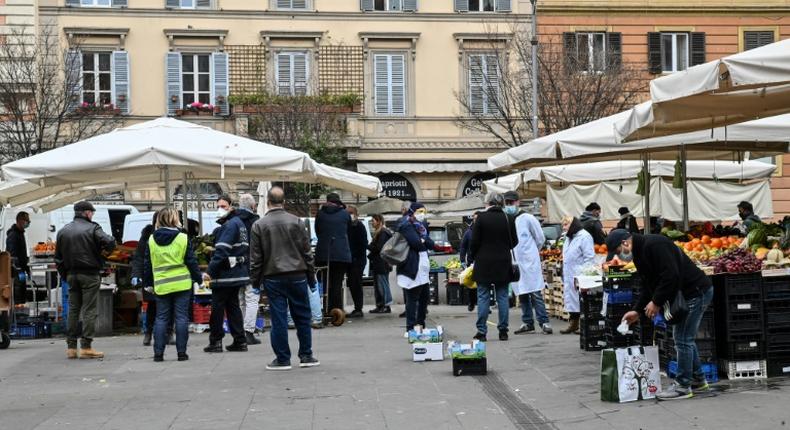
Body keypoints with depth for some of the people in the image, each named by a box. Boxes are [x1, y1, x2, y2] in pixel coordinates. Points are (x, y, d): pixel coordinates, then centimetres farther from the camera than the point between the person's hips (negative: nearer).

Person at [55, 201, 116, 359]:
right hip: (89, 275, -6)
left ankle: (71, 347, 11)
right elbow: (110, 242, -20)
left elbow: (58, 258, 13)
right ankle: (86, 347, -5)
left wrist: (65, 276, 17)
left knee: (73, 310, 11)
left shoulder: (63, 231, 11)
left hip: (71, 274, 6)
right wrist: (105, 249, 2)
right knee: (89, 311, -3)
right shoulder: (92, 228, -8)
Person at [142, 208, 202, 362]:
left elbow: (147, 264, 9)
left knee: (161, 319, 7)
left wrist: (149, 283, 18)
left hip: (161, 286, 2)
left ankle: (158, 353, 4)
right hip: (182, 284, -2)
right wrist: (199, 278, 10)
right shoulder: (183, 238, -5)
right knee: (181, 318, 2)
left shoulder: (151, 240, 3)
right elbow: (192, 262, -2)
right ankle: (181, 352, 2)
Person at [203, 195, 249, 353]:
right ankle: (240, 341, 13)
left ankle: (215, 341, 3)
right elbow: (246, 248, 20)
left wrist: (210, 272, -23)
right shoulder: (240, 223, 16)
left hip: (225, 274, -10)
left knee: (217, 307, -1)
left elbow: (221, 252, -24)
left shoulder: (229, 225, -16)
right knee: (233, 306, 13)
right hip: (239, 273, 10)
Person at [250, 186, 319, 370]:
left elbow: (255, 258, 0)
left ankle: (282, 359, 6)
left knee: (278, 319, 3)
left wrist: (255, 280, 9)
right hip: (297, 276, 1)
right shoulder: (296, 222, 1)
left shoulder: (259, 225, -2)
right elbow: (307, 252, 4)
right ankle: (306, 356, 14)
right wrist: (311, 277, 11)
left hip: (272, 278, -1)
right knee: (302, 317, 9)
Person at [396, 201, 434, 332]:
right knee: (412, 298, -6)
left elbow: (431, 244, 11)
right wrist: (425, 243, 0)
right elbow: (416, 243, -21)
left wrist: (423, 240, -8)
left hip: (423, 267, 9)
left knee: (425, 297, 12)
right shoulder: (406, 225, -9)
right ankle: (410, 328, -2)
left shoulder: (421, 225, 20)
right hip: (412, 267, -9)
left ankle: (421, 324, 22)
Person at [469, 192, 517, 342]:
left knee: (483, 297, 2)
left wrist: (473, 256, 10)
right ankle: (503, 330, 9)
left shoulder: (481, 217, -8)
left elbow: (474, 241, -7)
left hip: (484, 262, -3)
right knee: (503, 297, 8)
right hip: (503, 263, 3)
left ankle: (481, 331, 1)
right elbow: (514, 242, 9)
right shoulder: (508, 219, 1)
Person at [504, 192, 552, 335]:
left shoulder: (527, 218, -3)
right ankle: (527, 323, 16)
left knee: (535, 293, -6)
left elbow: (540, 238, 4)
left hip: (529, 262, -4)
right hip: (514, 263, 4)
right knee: (521, 294, 9)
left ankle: (544, 322, -2)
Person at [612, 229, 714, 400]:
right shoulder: (640, 252, 12)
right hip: (688, 294, 11)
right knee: (685, 338, 18)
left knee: (683, 339, -6)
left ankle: (682, 386, 1)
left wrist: (656, 302, -19)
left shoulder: (654, 245, -21)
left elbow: (671, 275, -27)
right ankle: (698, 380, 28)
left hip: (696, 292, -11)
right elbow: (648, 285, 17)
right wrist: (638, 311, 9)